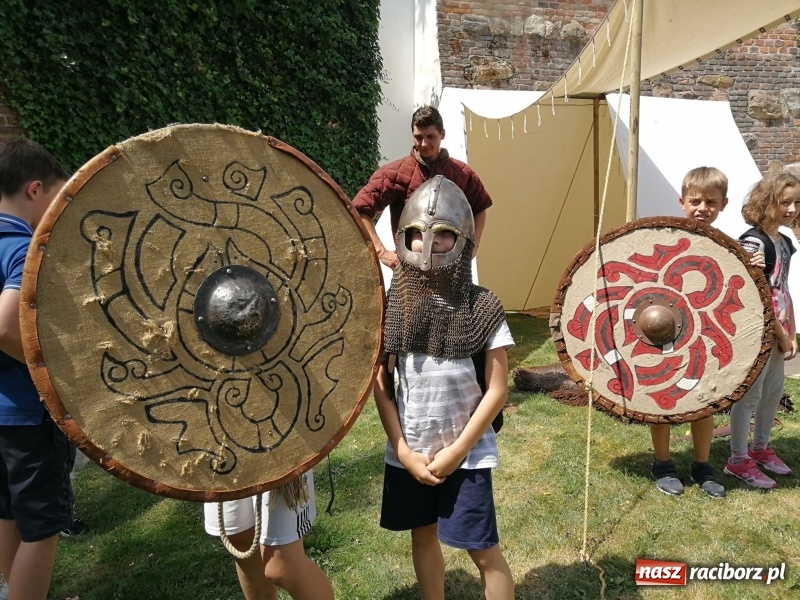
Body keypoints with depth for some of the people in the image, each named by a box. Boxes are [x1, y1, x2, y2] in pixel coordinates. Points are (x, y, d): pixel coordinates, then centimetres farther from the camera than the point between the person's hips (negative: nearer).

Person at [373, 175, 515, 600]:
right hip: (408, 453, 3)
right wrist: (404, 452, -7)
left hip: (467, 453, -2)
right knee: (423, 536, 20)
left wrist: (455, 451, -11)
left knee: (482, 550, 7)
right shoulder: (392, 305, -7)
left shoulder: (482, 308, -13)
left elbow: (497, 390, -11)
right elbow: (381, 385, -3)